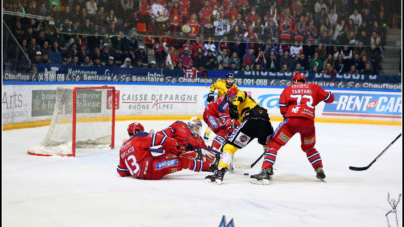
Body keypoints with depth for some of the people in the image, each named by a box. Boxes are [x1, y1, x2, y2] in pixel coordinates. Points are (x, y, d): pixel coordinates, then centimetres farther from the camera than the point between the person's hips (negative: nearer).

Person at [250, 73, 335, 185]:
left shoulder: (288, 89, 17)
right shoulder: (314, 88, 20)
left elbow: (283, 108, 6)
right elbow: (330, 98, 21)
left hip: (292, 120, -3)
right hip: (309, 122, 3)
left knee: (274, 144, 2)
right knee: (309, 147, 30)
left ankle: (265, 172, -13)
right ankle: (320, 170, 22)